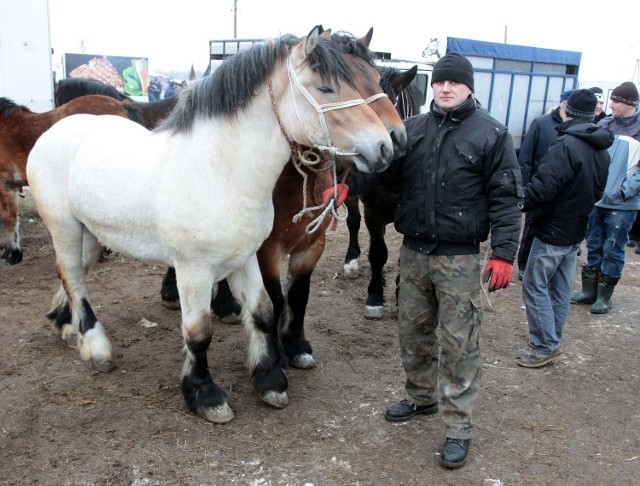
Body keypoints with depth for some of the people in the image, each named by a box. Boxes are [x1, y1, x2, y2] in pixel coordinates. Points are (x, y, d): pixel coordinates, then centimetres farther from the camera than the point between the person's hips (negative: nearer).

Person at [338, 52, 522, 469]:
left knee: (459, 344, 1)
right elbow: (381, 169, 3)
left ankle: (459, 427, 16)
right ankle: (421, 398, 39)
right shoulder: (413, 129, 7)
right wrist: (349, 182, -17)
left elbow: (507, 198, -6)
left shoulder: (492, 133, -4)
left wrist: (503, 253, -13)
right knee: (413, 332, 17)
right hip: (413, 251, 5)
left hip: (459, 258, -4)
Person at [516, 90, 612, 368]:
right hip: (577, 232, 9)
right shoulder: (601, 150, 8)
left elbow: (542, 188, -26)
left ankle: (546, 347, 3)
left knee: (535, 285, -1)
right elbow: (597, 191, 17)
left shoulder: (566, 146, -20)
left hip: (553, 232, -9)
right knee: (561, 288, 15)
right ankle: (551, 341, 26)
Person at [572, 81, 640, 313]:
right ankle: (589, 290, 25)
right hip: (596, 198, 4)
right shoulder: (604, 125, 4)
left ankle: (604, 295, 17)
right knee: (594, 246, 13)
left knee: (612, 250, 4)